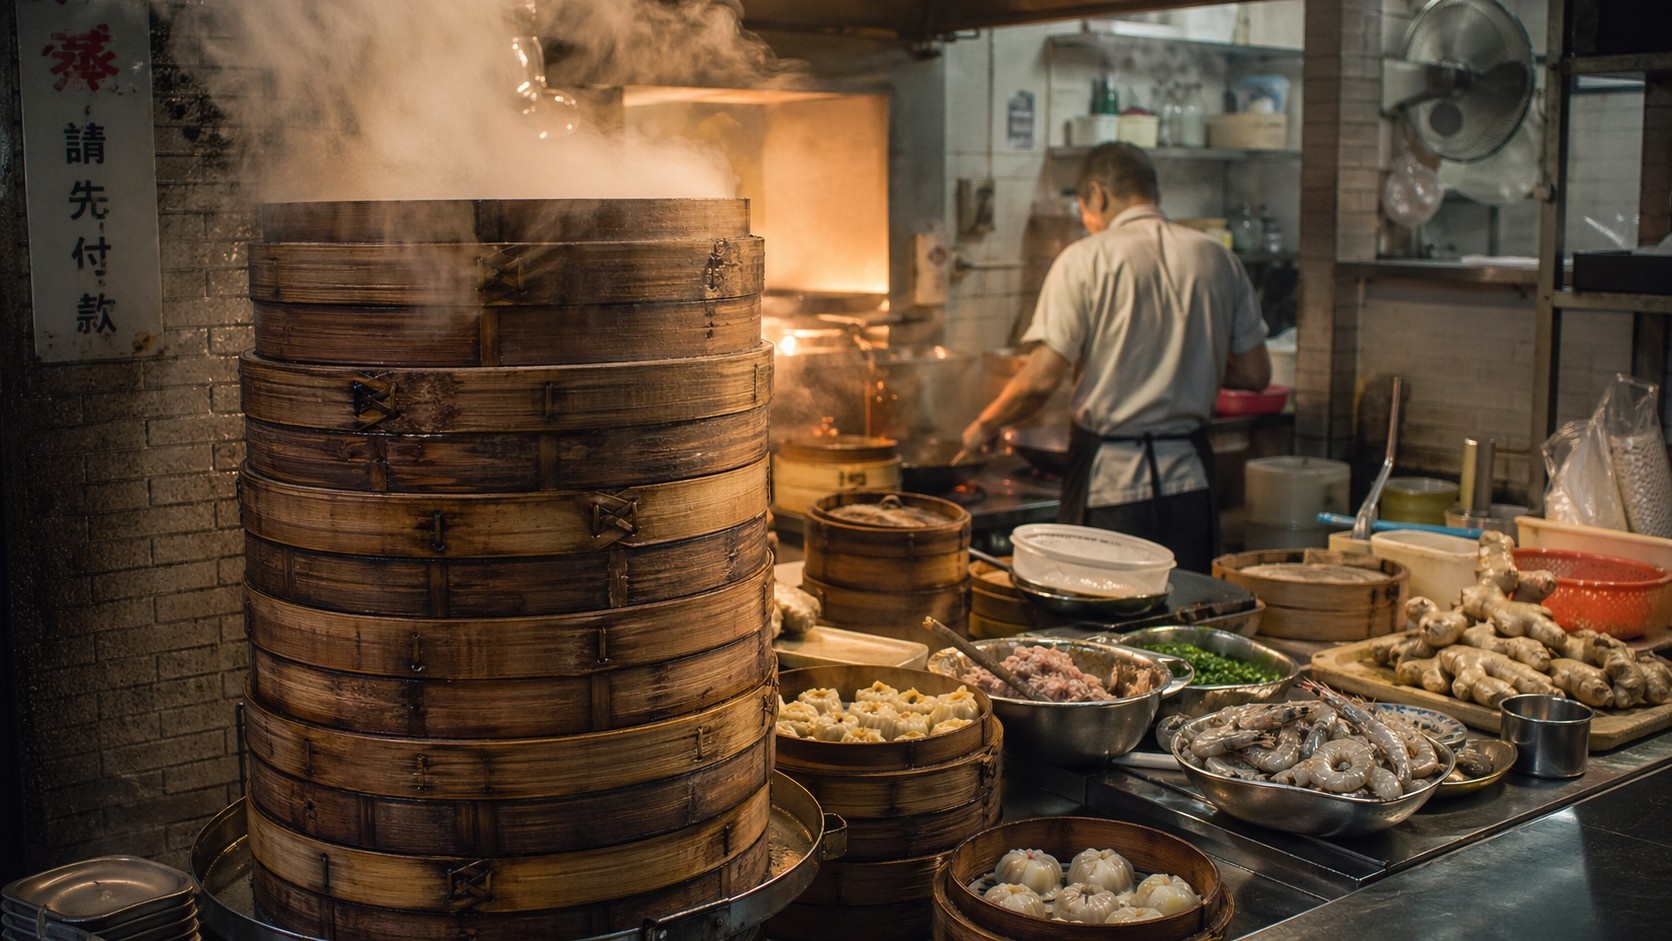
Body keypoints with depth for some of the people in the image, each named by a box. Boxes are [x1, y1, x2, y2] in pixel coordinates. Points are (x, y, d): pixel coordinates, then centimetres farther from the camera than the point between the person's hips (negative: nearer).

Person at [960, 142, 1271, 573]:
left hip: (1110, 477, -4)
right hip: (1190, 476, 4)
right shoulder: (1218, 259, 5)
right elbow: (1255, 374, 8)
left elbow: (1042, 379, -14)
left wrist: (985, 425, 3)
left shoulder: (1085, 260, -8)